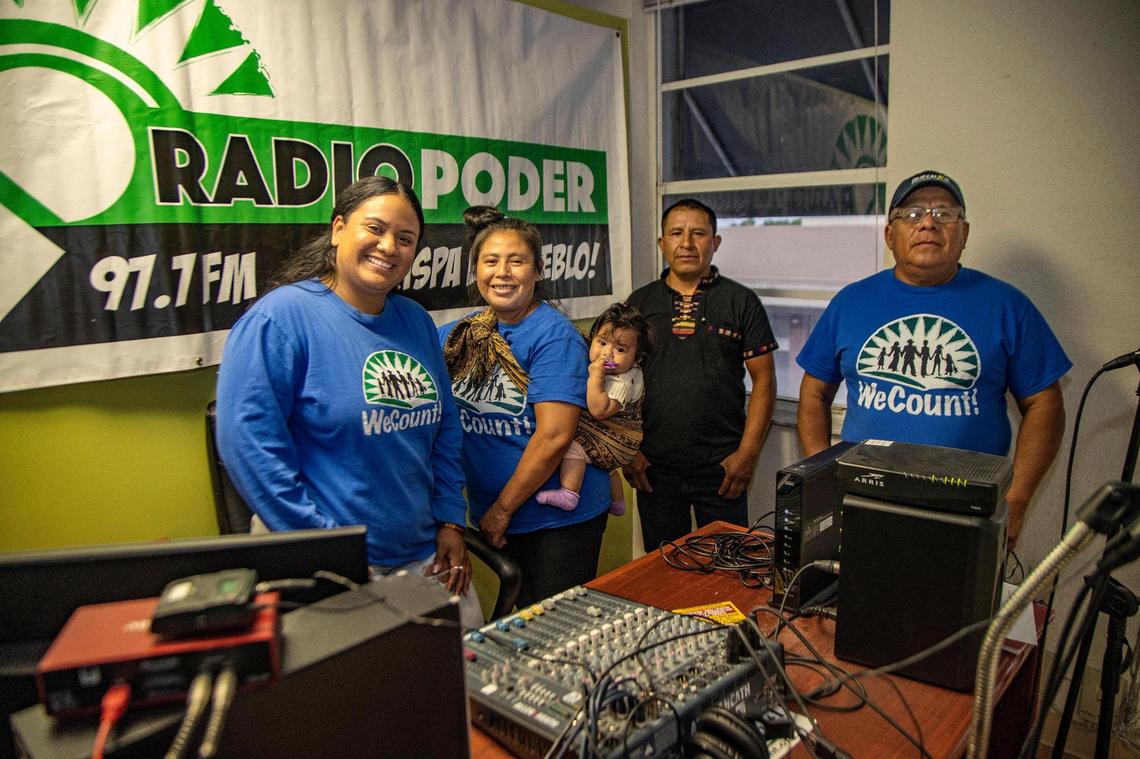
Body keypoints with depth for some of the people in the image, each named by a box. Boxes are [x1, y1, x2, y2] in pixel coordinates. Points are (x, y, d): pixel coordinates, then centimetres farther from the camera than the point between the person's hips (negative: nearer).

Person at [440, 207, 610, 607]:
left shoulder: (554, 336, -16)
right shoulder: (459, 334, 4)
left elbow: (554, 436, -21)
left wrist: (502, 509, -14)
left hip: (560, 519, -6)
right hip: (493, 515, 6)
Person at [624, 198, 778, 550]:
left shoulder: (741, 301, 1)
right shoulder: (639, 303, 6)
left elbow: (764, 380, -1)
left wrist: (747, 453, -8)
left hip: (722, 468, -1)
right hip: (654, 468, 2)